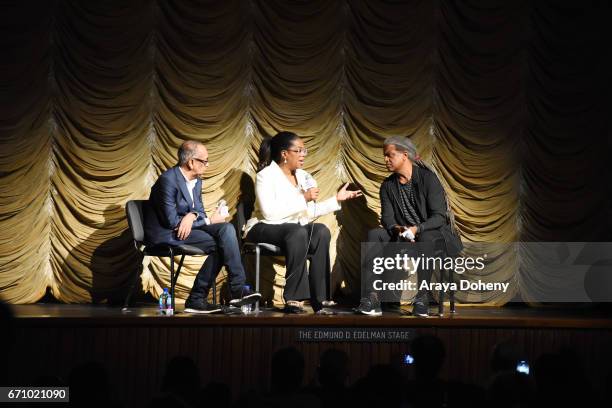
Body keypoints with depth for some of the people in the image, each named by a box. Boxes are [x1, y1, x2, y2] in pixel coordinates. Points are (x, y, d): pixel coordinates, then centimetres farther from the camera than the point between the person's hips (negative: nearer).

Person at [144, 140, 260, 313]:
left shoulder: (196, 181, 8)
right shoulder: (168, 180, -19)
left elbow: (199, 210, 10)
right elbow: (172, 221, -21)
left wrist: (193, 215, -17)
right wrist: (209, 221, -14)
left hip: (188, 226, 8)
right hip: (166, 234, -8)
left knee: (226, 228, -16)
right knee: (219, 244, -23)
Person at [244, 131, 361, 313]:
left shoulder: (303, 176, 13)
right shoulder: (266, 175, -9)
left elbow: (310, 212, 13)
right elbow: (270, 213, -22)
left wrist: (336, 199, 7)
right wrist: (303, 198, -20)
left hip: (296, 229, 6)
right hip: (264, 228, -6)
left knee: (321, 231, -25)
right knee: (298, 231, -37)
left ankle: (317, 299, -28)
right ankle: (293, 299, -35)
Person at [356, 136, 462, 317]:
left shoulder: (428, 178, -10)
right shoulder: (388, 185, 7)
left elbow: (439, 216, -15)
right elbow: (387, 218, 0)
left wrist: (416, 229, -31)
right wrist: (397, 230, -23)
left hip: (434, 234, -5)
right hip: (403, 236, 5)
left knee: (425, 239, -40)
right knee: (374, 235, -22)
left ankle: (422, 297, -32)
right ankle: (373, 297, -30)